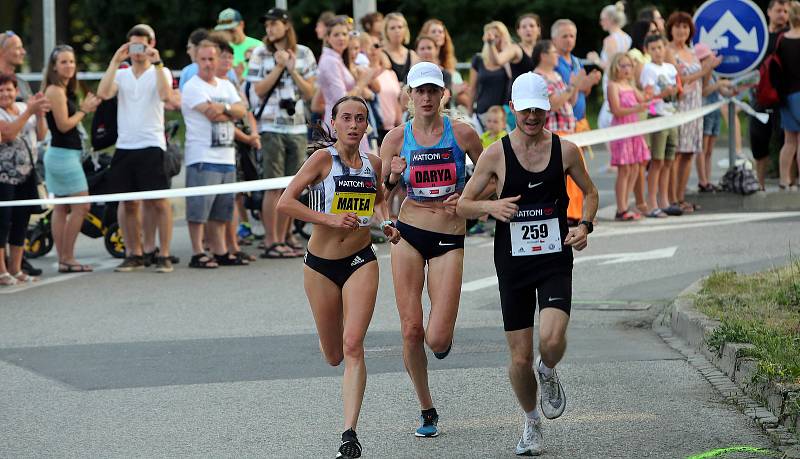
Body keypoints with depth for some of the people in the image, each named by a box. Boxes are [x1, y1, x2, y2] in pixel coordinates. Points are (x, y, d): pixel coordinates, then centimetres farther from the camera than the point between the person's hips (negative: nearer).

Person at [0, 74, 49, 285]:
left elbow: (41, 135, 9)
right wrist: (29, 111, -25)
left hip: (26, 173, 6)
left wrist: (40, 114, -7)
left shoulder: (24, 107, 10)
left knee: (21, 221, 10)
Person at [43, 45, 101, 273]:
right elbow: (64, 125, -17)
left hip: (60, 154, 10)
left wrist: (86, 107, 3)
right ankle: (67, 258, -7)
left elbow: (69, 121, 11)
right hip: (64, 155, -10)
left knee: (61, 208, 9)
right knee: (81, 206, -9)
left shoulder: (64, 91, 15)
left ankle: (63, 259, 10)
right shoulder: (55, 91, -14)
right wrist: (84, 109, -8)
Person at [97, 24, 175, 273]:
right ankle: (134, 254, 18)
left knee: (159, 202, -7)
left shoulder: (160, 72, 4)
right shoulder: (121, 75, 12)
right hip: (124, 147, 4)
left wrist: (157, 63, -18)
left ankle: (163, 255, -2)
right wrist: (115, 61, -8)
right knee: (129, 204, 9)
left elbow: (165, 94, -17)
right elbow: (103, 93, -7)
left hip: (151, 145, -4)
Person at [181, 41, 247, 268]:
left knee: (221, 209, 11)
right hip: (202, 157, -7)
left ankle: (220, 252, 17)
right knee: (199, 207, -8)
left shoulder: (226, 86, 18)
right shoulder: (193, 87, -5)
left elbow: (241, 111, 4)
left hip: (227, 156, 7)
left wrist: (223, 109, -13)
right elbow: (211, 113, -16)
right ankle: (198, 254, -5)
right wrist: (230, 112, -1)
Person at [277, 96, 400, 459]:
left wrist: (387, 224, 3)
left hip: (361, 262, 1)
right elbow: (285, 203, -15)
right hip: (321, 264, -1)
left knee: (353, 346, -14)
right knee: (333, 356, 11)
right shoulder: (323, 159, -10)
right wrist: (329, 218, -23)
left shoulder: (373, 163, 2)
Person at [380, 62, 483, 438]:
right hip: (409, 236, 1)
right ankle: (427, 411, 15)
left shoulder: (462, 134, -4)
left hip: (449, 240, -1)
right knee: (411, 330, -4)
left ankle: (444, 333, 29)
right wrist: (393, 178, -15)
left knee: (437, 340, -11)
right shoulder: (396, 138, -1)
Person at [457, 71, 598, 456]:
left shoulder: (565, 150, -1)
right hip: (513, 264, 0)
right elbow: (463, 206, 2)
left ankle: (548, 372, 14)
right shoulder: (496, 154, -4)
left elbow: (590, 192, 15)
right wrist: (490, 206, -19)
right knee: (520, 359, 3)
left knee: (552, 339, -23)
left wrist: (585, 225, -4)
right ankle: (531, 422, 29)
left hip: (556, 261, 0)